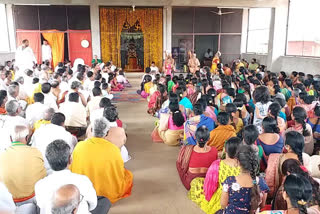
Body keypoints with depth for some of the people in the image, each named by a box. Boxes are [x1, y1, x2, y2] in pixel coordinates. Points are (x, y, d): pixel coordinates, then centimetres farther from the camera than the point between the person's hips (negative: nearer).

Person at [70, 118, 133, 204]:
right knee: (128, 175, 20)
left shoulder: (79, 146, -13)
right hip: (109, 193, -3)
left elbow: (72, 170, 2)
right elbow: (120, 173, -5)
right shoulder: (113, 149, -17)